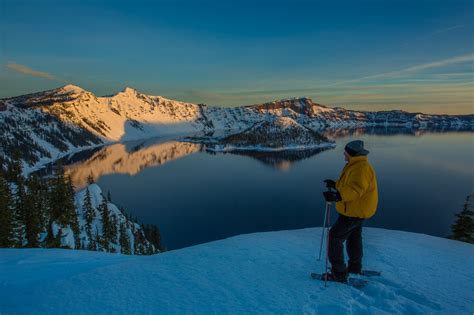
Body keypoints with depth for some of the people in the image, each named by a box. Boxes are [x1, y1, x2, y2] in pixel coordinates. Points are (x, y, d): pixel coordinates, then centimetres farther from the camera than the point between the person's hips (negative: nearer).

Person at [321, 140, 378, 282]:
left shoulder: (361, 168, -27)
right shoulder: (355, 165, 7)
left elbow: (355, 189, -41)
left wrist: (337, 196, -54)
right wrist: (335, 184, 21)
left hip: (354, 212, -11)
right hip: (358, 210, 11)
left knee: (335, 237, -7)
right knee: (354, 238, 24)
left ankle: (339, 274, 1)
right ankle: (355, 269, 41)